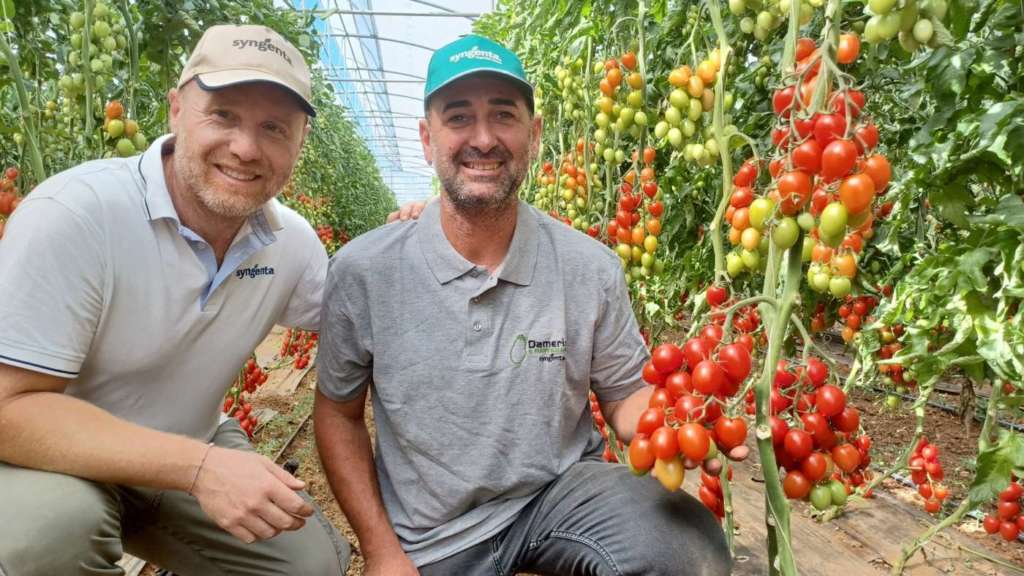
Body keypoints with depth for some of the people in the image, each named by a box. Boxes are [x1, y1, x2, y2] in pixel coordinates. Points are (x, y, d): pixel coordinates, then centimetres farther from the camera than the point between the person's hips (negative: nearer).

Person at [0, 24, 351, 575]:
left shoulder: (294, 241, -10)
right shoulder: (74, 214, -28)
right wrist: (200, 467, -38)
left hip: (190, 456, 5)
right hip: (67, 466, -4)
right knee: (53, 525, -36)